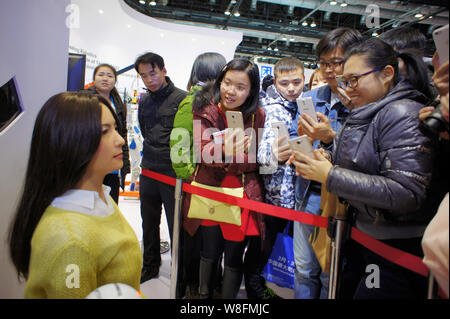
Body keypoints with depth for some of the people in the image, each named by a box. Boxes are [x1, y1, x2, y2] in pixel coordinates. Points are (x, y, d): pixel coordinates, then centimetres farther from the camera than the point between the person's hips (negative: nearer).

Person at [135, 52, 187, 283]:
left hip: (173, 172, -6)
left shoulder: (182, 98, -9)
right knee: (149, 223, 18)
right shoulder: (143, 102, 11)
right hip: (148, 171, 7)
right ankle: (150, 265, 37)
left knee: (176, 224, 1)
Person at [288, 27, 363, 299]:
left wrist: (330, 137, -26)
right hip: (307, 195, 5)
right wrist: (302, 135, -12)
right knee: (304, 270, 19)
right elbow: (291, 142, 9)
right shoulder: (312, 98, 7)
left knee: (330, 275, 13)